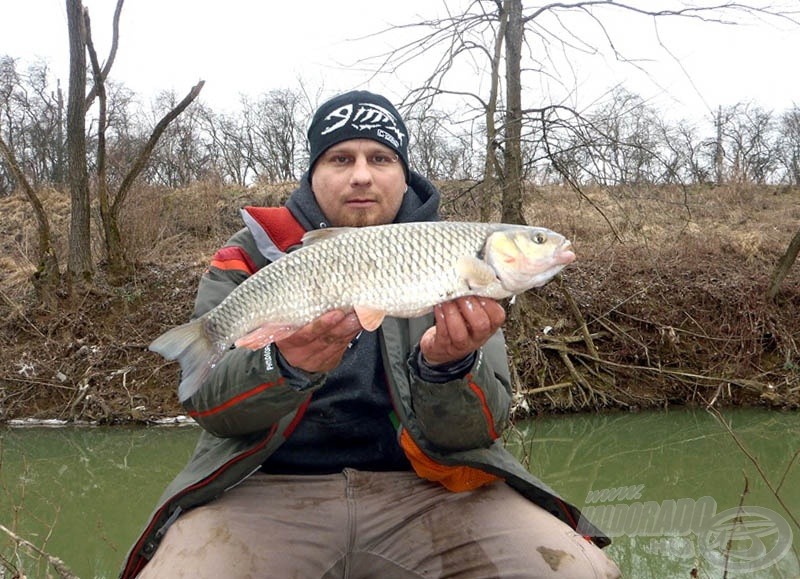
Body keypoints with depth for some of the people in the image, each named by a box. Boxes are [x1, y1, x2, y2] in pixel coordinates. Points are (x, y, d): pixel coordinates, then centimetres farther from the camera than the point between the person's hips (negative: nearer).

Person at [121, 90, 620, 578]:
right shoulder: (255, 254, 5)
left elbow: (479, 431, -3)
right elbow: (205, 401, -7)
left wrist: (449, 366, -25)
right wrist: (284, 364, -27)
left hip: (425, 487, 1)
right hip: (273, 489, 0)